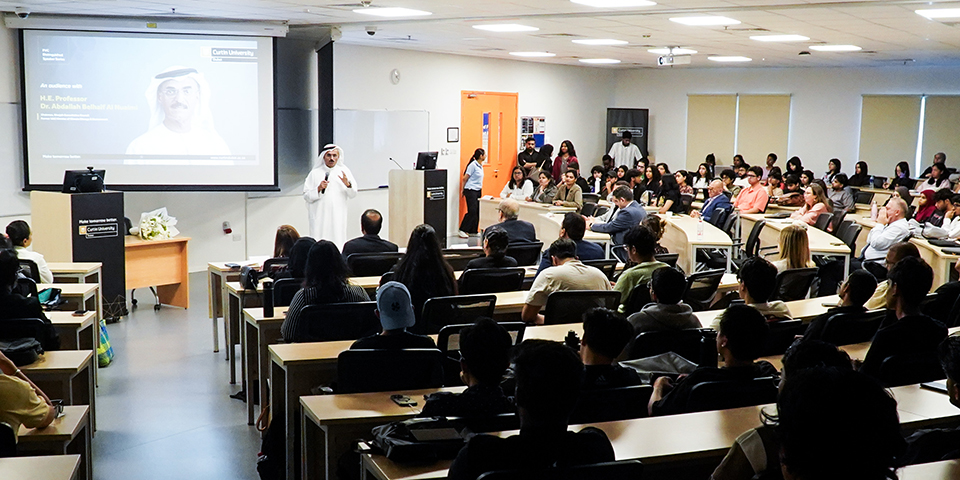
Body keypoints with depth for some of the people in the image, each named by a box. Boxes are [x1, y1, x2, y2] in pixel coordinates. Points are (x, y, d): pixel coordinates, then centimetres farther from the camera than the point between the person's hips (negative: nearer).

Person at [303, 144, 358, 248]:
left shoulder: (344, 171, 10)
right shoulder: (315, 173, 7)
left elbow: (353, 194, 7)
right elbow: (306, 196, 4)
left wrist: (348, 184, -12)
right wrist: (318, 189, -11)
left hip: (338, 217, 1)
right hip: (320, 218, -1)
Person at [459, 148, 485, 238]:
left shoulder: (480, 166, 11)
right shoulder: (473, 165, -14)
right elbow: (465, 179, -10)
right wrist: (463, 190, -3)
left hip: (478, 191, 9)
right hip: (471, 190, -9)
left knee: (477, 211, 6)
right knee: (472, 211, -13)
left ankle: (472, 231, 12)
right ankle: (462, 230, -8)